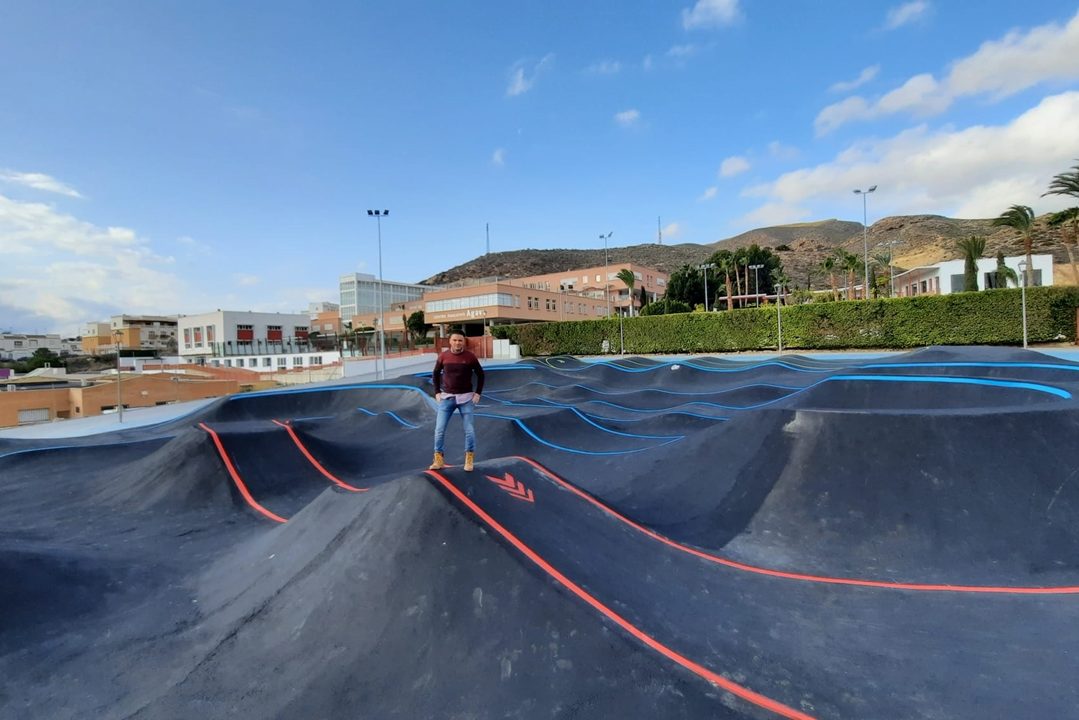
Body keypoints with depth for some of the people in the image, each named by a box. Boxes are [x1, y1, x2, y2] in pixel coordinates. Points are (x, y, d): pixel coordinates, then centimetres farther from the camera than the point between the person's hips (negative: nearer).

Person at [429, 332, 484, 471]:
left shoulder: (470, 357, -6)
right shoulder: (443, 356, -3)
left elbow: (480, 374, 5)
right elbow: (435, 374, 11)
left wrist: (478, 393, -2)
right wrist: (437, 392, 3)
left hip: (466, 398, -1)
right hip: (447, 398, 1)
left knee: (469, 430, -1)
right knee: (439, 429, -3)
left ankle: (469, 459, 14)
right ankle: (439, 459, 8)